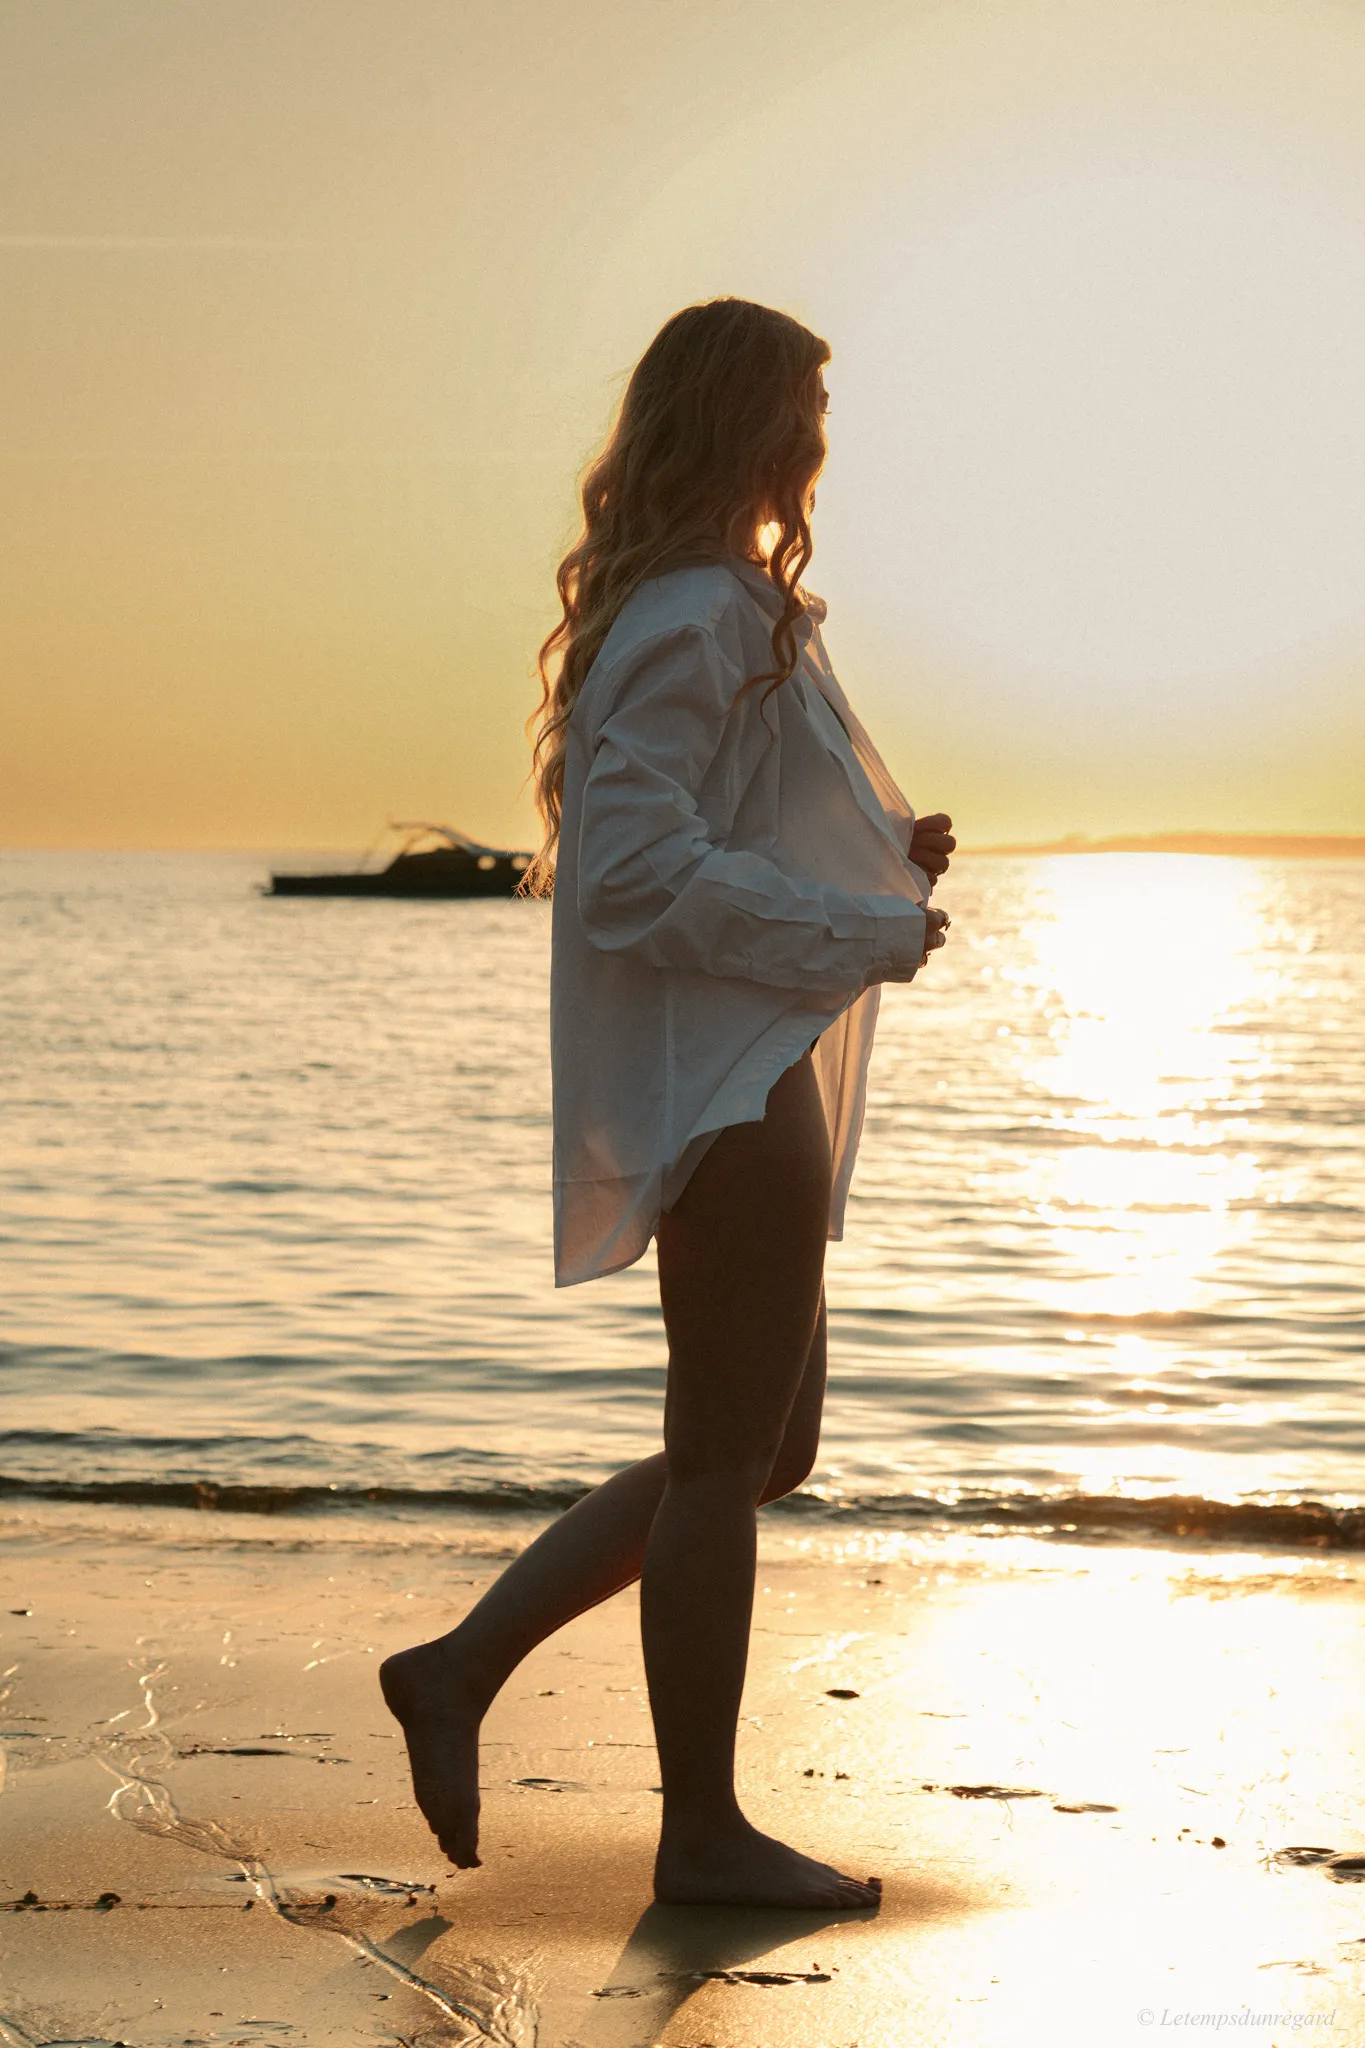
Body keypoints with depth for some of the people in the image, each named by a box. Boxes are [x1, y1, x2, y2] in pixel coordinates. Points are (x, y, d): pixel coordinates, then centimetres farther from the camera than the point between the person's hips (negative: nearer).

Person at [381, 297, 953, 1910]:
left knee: (755, 1453, 16)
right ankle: (703, 1830, 11)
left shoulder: (724, 611, 19)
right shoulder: (698, 617, -14)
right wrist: (866, 931, -17)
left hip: (751, 1079, 11)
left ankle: (462, 1665, 18)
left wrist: (883, 852, 10)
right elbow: (641, 870, -22)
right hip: (726, 1089, -11)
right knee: (725, 1459, -1)